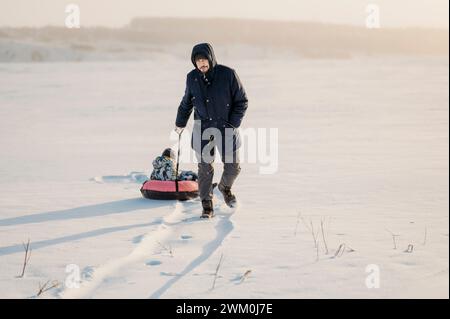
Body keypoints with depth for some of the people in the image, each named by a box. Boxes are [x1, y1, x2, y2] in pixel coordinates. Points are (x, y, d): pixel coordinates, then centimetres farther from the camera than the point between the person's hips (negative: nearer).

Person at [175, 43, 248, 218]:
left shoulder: (228, 74, -10)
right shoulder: (192, 77, 0)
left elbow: (242, 101, -2)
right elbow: (186, 103, 17)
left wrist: (233, 124, -8)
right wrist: (180, 124, 22)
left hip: (226, 128, -1)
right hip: (202, 129, 1)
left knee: (233, 167, 1)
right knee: (205, 168, -2)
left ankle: (225, 187, 34)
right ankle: (207, 205, 10)